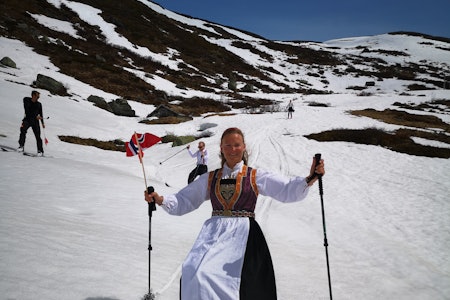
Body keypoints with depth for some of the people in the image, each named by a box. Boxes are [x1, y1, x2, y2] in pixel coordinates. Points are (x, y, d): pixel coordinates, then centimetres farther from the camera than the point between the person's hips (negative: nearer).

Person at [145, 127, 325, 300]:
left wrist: (310, 179, -17)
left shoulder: (256, 177, 9)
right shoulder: (210, 178, 18)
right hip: (213, 232, 3)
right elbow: (183, 201, 19)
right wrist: (160, 200, 4)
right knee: (193, 272, -21)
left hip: (242, 233, -3)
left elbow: (288, 190, -1)